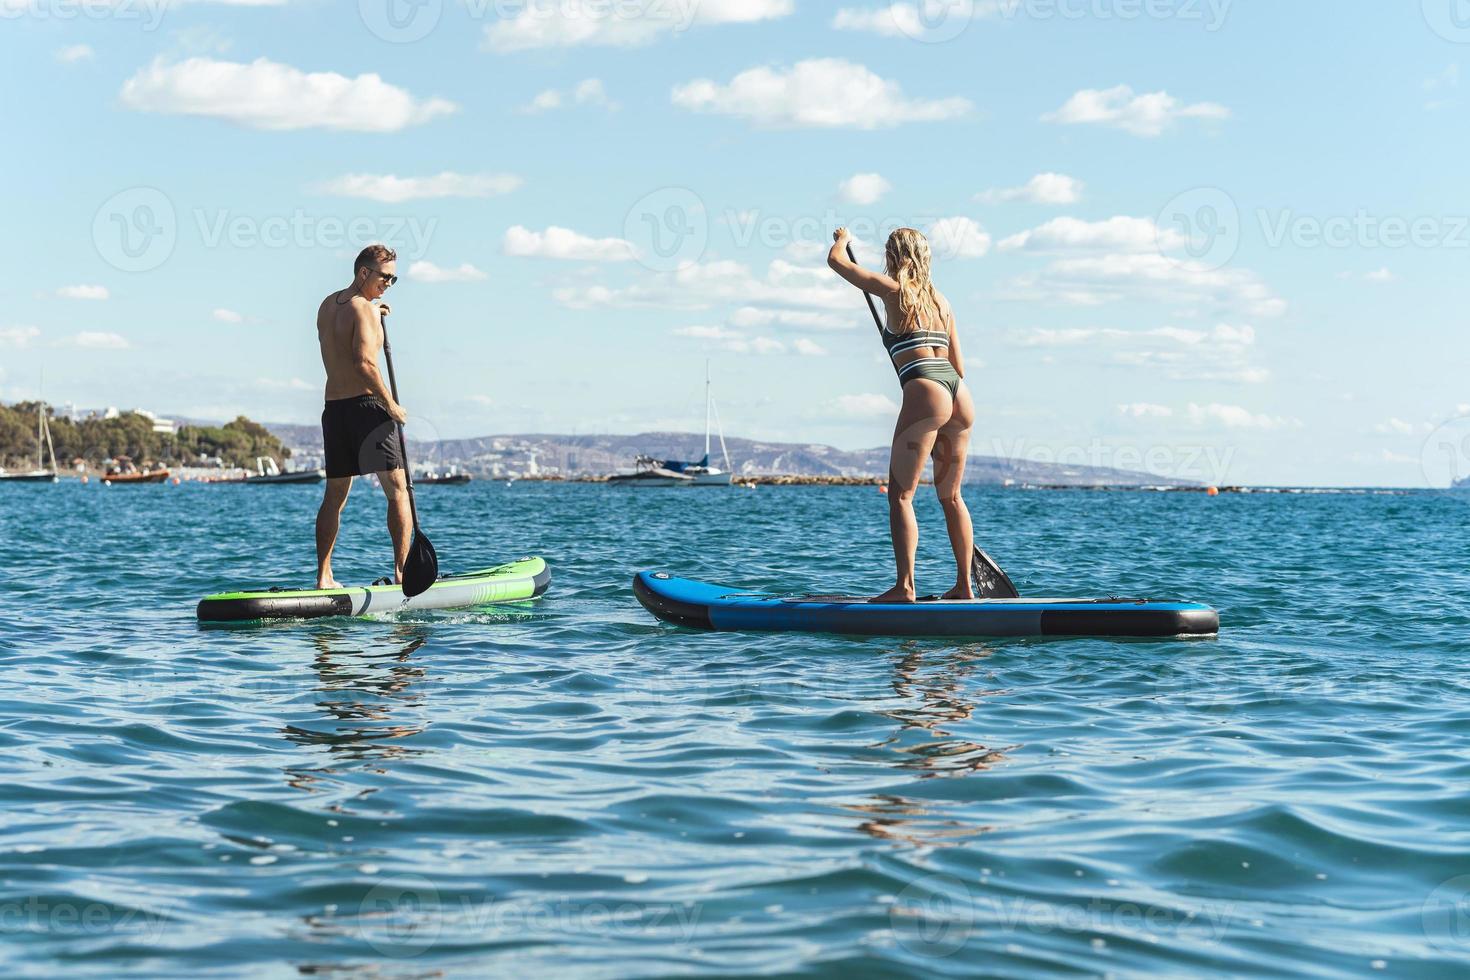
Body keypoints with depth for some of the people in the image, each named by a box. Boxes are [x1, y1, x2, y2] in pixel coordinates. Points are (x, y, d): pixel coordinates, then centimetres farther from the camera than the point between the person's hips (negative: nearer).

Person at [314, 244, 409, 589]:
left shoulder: (327, 305, 15)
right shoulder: (363, 308, -10)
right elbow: (364, 363, -20)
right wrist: (391, 404, -14)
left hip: (333, 408, 8)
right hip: (366, 405, -8)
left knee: (334, 496, 12)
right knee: (398, 489, -4)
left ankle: (323, 577, 11)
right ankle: (402, 570, -11)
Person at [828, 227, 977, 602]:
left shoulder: (894, 290, 4)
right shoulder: (941, 300, 20)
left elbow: (836, 260, 12)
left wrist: (842, 238, 33)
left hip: (925, 394, -7)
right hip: (960, 398, 7)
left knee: (900, 494, -4)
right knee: (951, 496, 15)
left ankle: (904, 585, -13)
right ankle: (964, 585, 17)